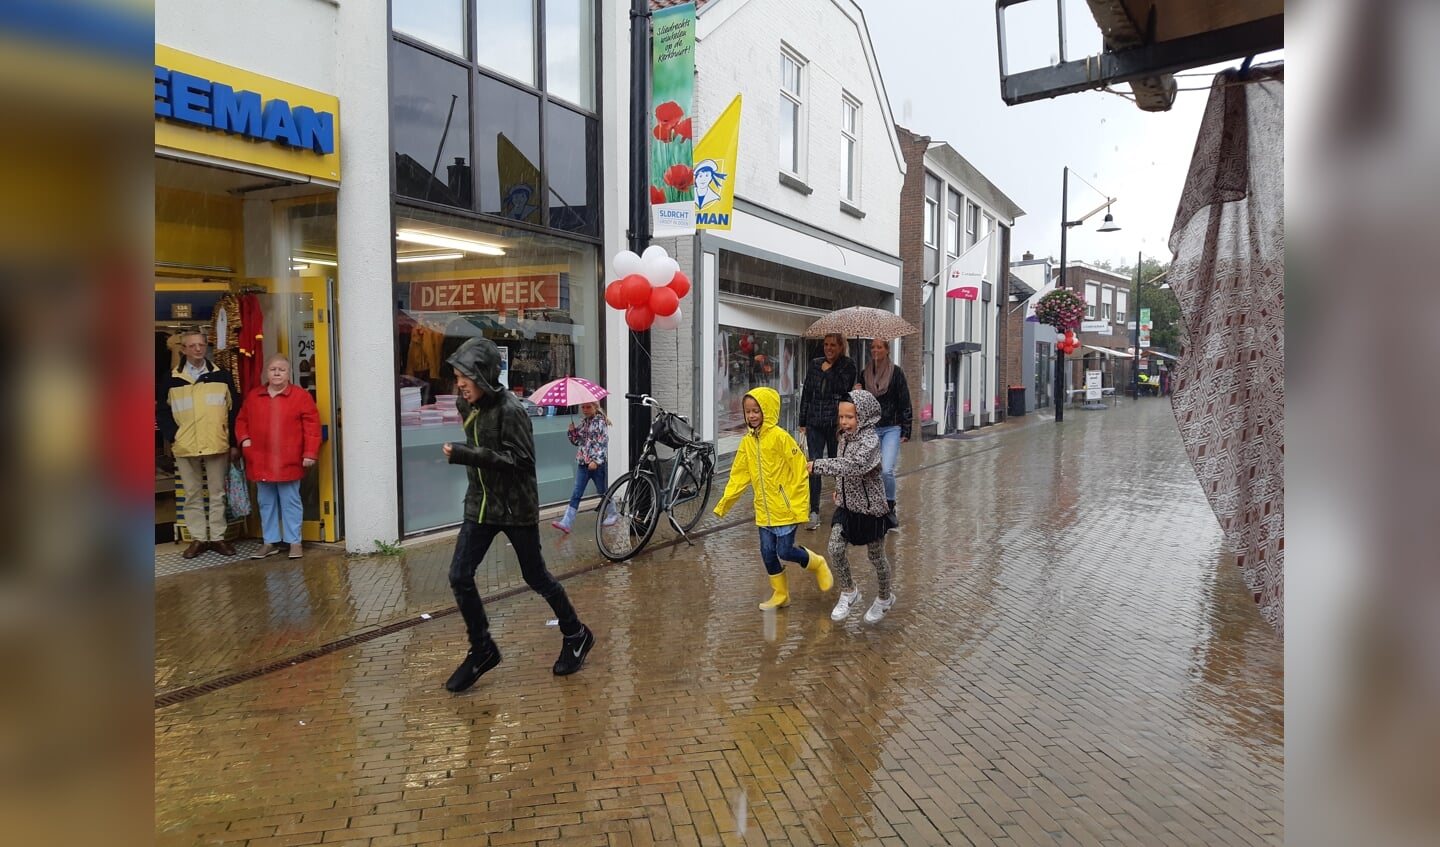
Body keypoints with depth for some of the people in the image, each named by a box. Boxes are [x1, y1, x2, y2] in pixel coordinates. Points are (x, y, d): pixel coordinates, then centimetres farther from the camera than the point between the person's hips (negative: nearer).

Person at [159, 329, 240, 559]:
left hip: (217, 446, -1)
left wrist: (234, 442, 0)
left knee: (217, 494, 6)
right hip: (185, 448, 1)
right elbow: (162, 412, 9)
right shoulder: (172, 380, 5)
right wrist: (172, 437, -5)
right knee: (192, 495, 8)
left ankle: (217, 537, 14)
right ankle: (198, 538, 17)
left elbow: (234, 411, 5)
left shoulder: (222, 376, 4)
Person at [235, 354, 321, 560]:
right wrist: (244, 439, 1)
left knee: (290, 503, 3)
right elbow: (241, 420, 19)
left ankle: (294, 542, 12)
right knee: (266, 503, 13)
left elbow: (312, 426, -7)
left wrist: (310, 453, -12)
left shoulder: (301, 396, -5)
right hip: (260, 462, 5)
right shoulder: (253, 396, 8)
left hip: (288, 463, -4)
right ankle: (271, 542, 23)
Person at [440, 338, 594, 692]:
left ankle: (576, 636, 29)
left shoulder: (509, 410, -20)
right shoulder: (468, 406, 4)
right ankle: (482, 650, 17)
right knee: (459, 576, -1)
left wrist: (466, 455, -30)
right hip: (480, 504, 7)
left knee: (536, 577, 7)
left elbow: (522, 460, -26)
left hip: (516, 507, -7)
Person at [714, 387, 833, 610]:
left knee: (784, 551, -2)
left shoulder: (780, 437, -15)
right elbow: (739, 475, 10)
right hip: (764, 511, 6)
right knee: (767, 552, 10)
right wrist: (724, 503, 6)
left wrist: (799, 506, -16)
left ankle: (817, 563, 27)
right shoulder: (747, 441, 4)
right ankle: (780, 595, 28)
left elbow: (799, 471, -15)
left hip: (785, 508, -6)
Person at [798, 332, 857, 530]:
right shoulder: (815, 364, 11)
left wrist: (829, 370, -12)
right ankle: (814, 512, 0)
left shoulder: (848, 365, 0)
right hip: (814, 422, 3)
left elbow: (845, 388, -13)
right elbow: (806, 393, 13)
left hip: (836, 423, -3)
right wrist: (803, 421, 11)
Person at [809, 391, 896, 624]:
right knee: (835, 549, -6)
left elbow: (852, 465, -40)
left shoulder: (870, 440, -23)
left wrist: (817, 465, -43)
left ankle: (884, 598, 34)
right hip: (847, 505, 6)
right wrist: (839, 489, 11)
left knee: (876, 556, 10)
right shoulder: (845, 437, 2)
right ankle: (849, 592, 16)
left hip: (870, 507, -6)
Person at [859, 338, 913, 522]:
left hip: (892, 428, -4)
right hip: (870, 428, 4)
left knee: (886, 470, -15)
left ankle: (890, 507, 2)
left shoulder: (896, 372, -2)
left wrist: (906, 430, -6)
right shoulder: (864, 374, 9)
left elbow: (905, 402, -2)